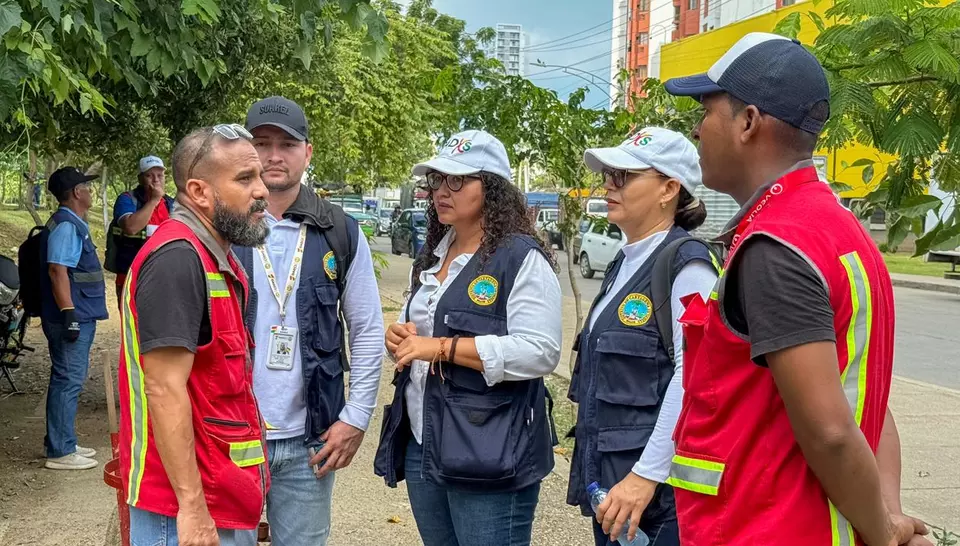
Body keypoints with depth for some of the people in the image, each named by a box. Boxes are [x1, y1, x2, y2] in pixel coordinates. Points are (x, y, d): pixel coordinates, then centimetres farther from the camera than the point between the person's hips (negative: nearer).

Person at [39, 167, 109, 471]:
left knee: (68, 380, 16)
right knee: (67, 381, -6)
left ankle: (63, 444, 25)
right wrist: (69, 314, -27)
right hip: (72, 317, -11)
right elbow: (57, 271, -23)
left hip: (79, 317, 11)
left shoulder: (74, 224, 17)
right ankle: (60, 452, -1)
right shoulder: (65, 225, -15)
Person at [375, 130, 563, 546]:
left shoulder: (522, 258, -10)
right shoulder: (432, 258, 15)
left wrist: (443, 347, -20)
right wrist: (399, 337, 3)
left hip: (490, 456, -8)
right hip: (421, 446, 8)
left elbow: (539, 353, -20)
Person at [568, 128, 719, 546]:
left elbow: (693, 378, -22)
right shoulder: (625, 263, 13)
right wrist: (596, 473, 17)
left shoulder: (685, 265, -13)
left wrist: (646, 475, -25)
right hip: (610, 479, 8)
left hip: (658, 494, -8)